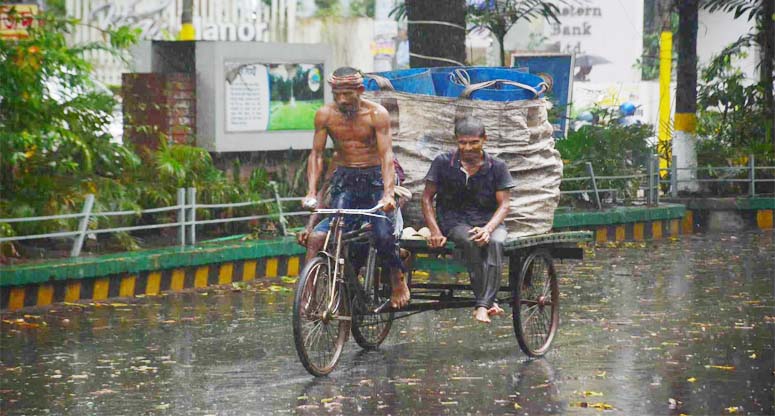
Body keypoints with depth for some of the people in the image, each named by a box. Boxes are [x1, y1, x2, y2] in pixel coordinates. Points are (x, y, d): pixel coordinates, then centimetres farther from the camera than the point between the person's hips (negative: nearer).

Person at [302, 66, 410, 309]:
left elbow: (386, 156, -18)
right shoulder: (325, 115, -5)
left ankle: (398, 279, 10)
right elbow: (316, 155, -4)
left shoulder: (377, 114, -12)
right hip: (344, 180, 2)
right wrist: (311, 192, -19)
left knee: (384, 235, -16)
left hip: (375, 179, -2)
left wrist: (388, 193, -32)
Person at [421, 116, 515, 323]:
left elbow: (503, 204, -2)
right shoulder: (443, 163, 0)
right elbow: (427, 198, 3)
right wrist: (435, 232, -11)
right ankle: (488, 301, -33)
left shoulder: (496, 166, 2)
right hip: (454, 222, -1)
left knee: (495, 242, -34)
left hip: (489, 220, 1)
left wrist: (488, 229, -22)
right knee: (470, 241, -36)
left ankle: (482, 306, -38)